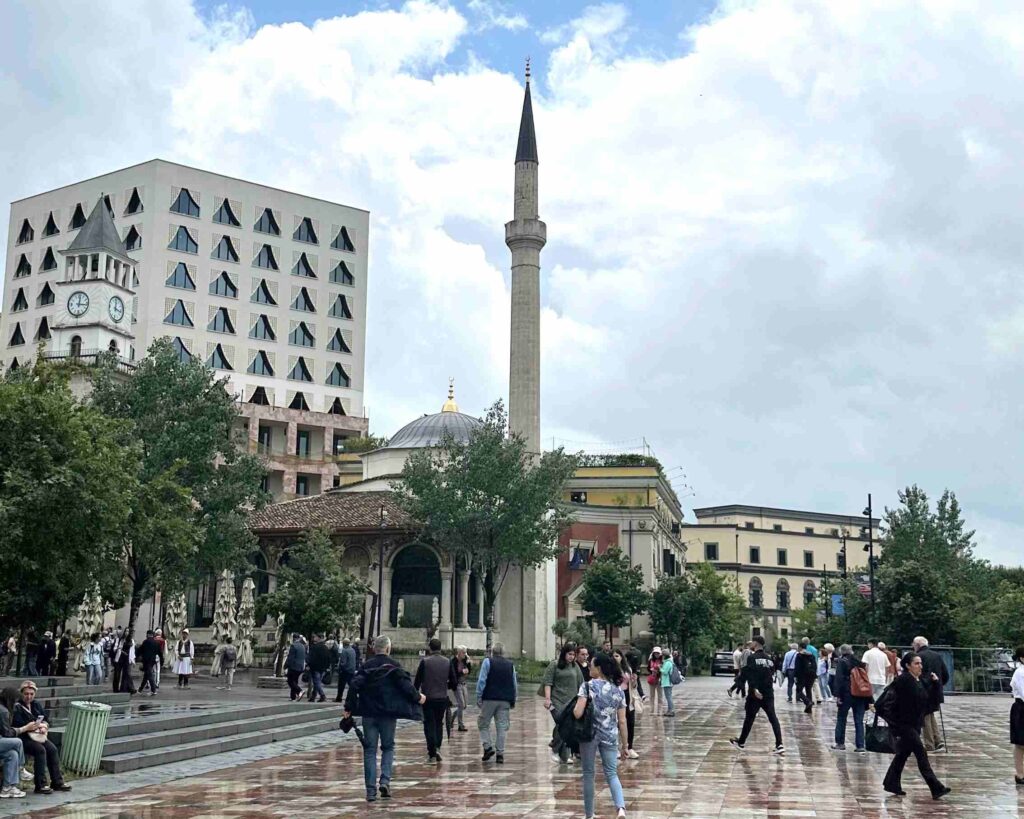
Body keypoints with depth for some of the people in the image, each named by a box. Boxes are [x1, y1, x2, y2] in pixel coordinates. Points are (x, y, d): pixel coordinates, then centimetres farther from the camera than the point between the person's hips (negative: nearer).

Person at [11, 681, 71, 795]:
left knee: (52, 749, -17)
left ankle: (57, 782, -11)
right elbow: (17, 726, -18)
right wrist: (39, 725, -17)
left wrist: (44, 726, -8)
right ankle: (40, 785, -25)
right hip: (23, 738, -7)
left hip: (38, 737, 7)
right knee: (40, 750, -29)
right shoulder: (17, 707, -7)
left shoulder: (36, 705, 15)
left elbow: (46, 720, 17)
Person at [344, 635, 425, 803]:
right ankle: (385, 781, -5)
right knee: (388, 747, 14)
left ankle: (371, 790, 2)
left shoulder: (366, 666, 2)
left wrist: (349, 707, -1)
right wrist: (417, 697, 7)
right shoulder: (393, 666, -5)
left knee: (369, 750, 6)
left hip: (368, 714, 2)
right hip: (388, 713, -2)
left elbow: (354, 686, -5)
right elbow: (405, 685, -9)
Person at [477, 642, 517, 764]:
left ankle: (488, 747, -4)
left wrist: (479, 697, -3)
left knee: (483, 724, 10)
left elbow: (482, 681, -7)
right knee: (502, 727, 4)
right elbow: (515, 684, 13)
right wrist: (513, 700, 20)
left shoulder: (487, 662, 0)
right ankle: (500, 753, 2)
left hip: (489, 699, -3)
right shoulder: (510, 664, 11)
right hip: (505, 700, 3)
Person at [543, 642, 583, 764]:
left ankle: (565, 756, 6)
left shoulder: (575, 667, 12)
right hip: (557, 700, -4)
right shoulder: (554, 665, 0)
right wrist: (547, 698, -12)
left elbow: (580, 684, 17)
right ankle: (555, 750, 2)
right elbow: (547, 682, -4)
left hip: (571, 702, 4)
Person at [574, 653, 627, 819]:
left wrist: (572, 709, 6)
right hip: (610, 736, 3)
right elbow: (622, 721, 4)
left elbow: (578, 714, -17)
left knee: (588, 774, 11)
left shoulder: (587, 686, -9)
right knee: (612, 773, 7)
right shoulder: (618, 690, 4)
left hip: (589, 734, -3)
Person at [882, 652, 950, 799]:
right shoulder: (903, 680, -16)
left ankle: (892, 784, 26)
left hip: (915, 724, 9)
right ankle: (936, 788, -11)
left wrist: (935, 684, 1)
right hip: (903, 724, -9)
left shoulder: (920, 682, 12)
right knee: (921, 754, -10)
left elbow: (930, 699, 12)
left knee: (903, 753, 15)